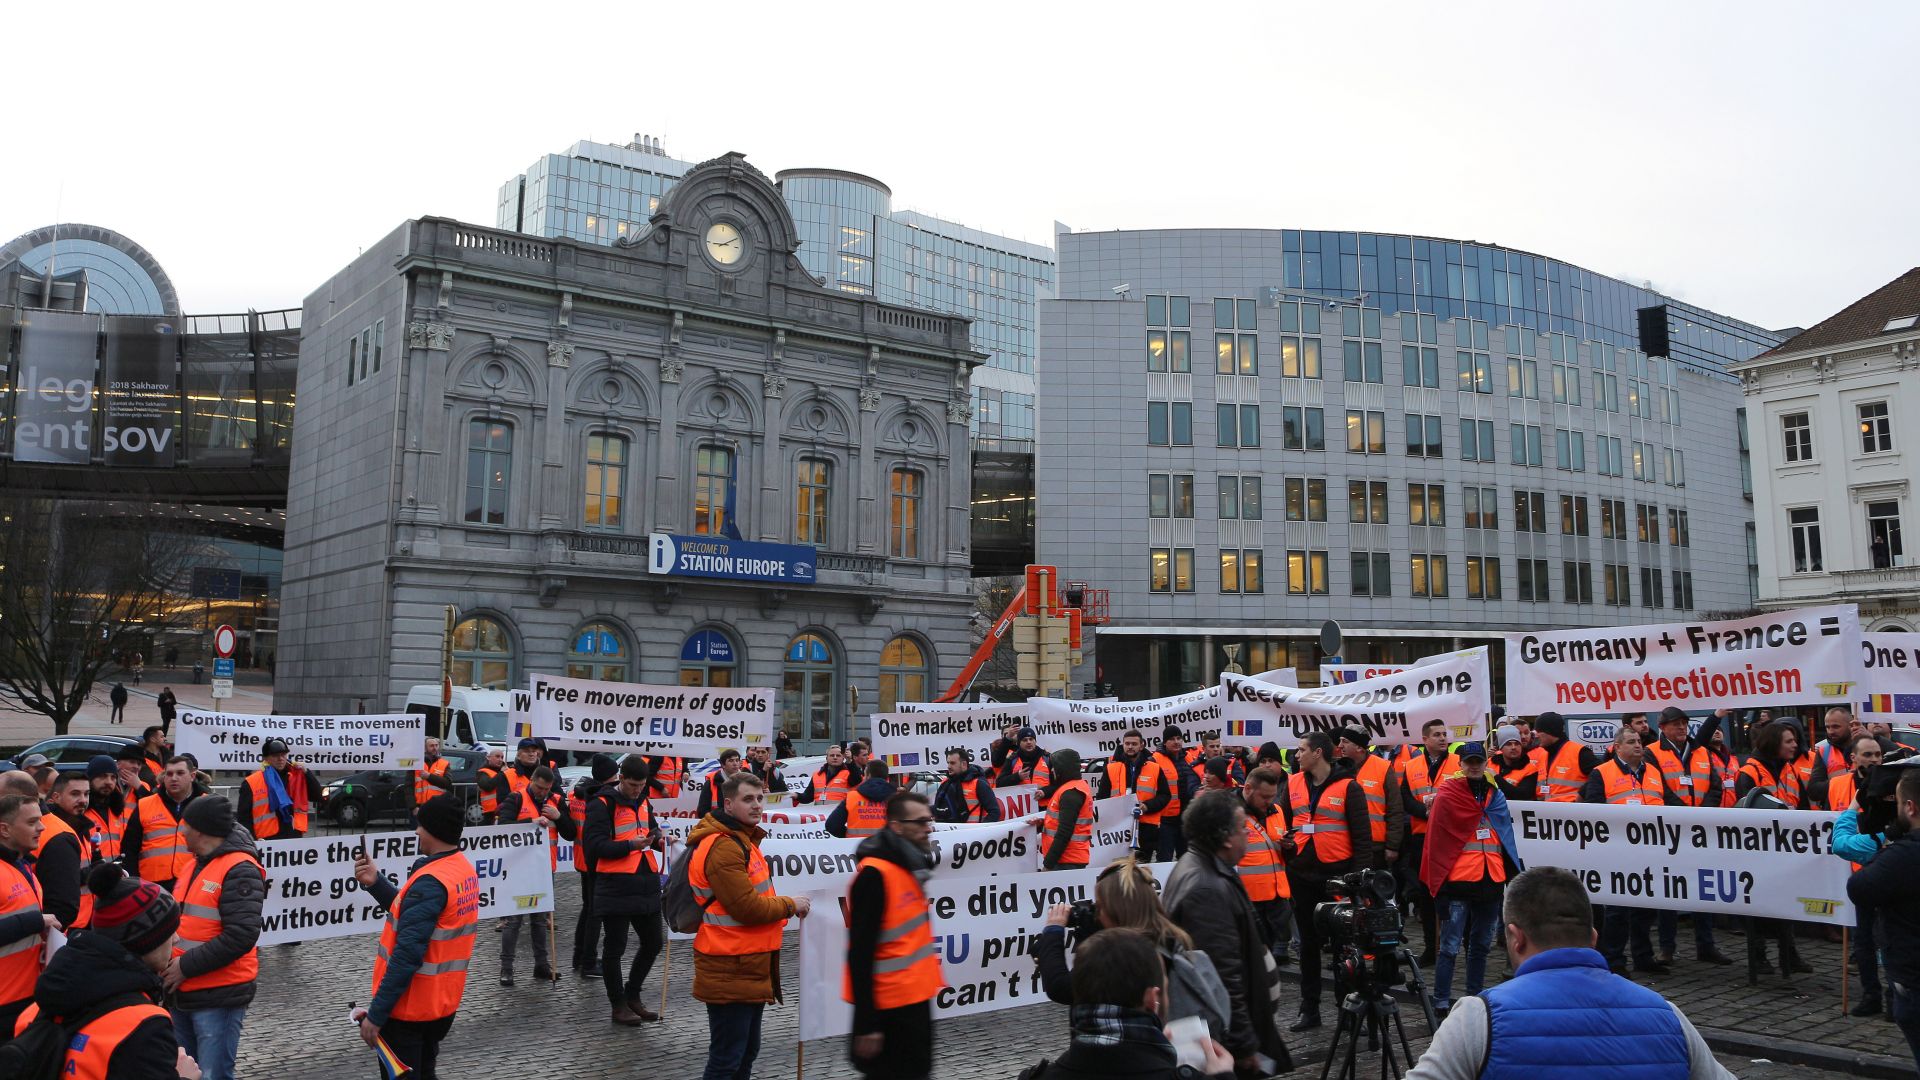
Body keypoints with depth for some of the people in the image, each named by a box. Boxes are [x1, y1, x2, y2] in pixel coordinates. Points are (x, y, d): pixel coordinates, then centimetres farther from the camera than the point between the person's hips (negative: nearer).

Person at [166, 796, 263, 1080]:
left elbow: (241, 935, -23)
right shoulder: (195, 865, 14)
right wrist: (169, 961, 4)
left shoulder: (240, 870, -16)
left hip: (219, 996, -9)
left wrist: (187, 966, -19)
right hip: (183, 993, 9)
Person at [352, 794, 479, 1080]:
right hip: (442, 1004, 8)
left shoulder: (430, 882, -23)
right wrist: (374, 882, 1)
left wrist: (376, 1013, -22)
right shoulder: (465, 871, 4)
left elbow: (407, 955, -26)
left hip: (409, 1009, -8)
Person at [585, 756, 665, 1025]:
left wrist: (658, 839, 2)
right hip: (615, 885, -7)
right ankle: (618, 1005, 19)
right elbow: (595, 845, -15)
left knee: (654, 942, 13)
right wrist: (630, 845, -26)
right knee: (615, 947, 4)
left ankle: (632, 995, 32)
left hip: (646, 882, 8)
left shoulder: (643, 801, 14)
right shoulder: (602, 805, -9)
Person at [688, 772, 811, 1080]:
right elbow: (747, 907, -24)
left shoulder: (742, 839, 14)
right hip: (730, 972, -11)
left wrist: (781, 906, 8)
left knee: (747, 1052, 19)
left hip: (750, 968, 11)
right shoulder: (723, 847, -20)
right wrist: (790, 905, -9)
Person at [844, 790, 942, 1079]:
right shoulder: (874, 874, -20)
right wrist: (866, 1024, -22)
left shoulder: (910, 865, 8)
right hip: (890, 1005, -9)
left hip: (914, 997, 9)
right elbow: (860, 954, -22)